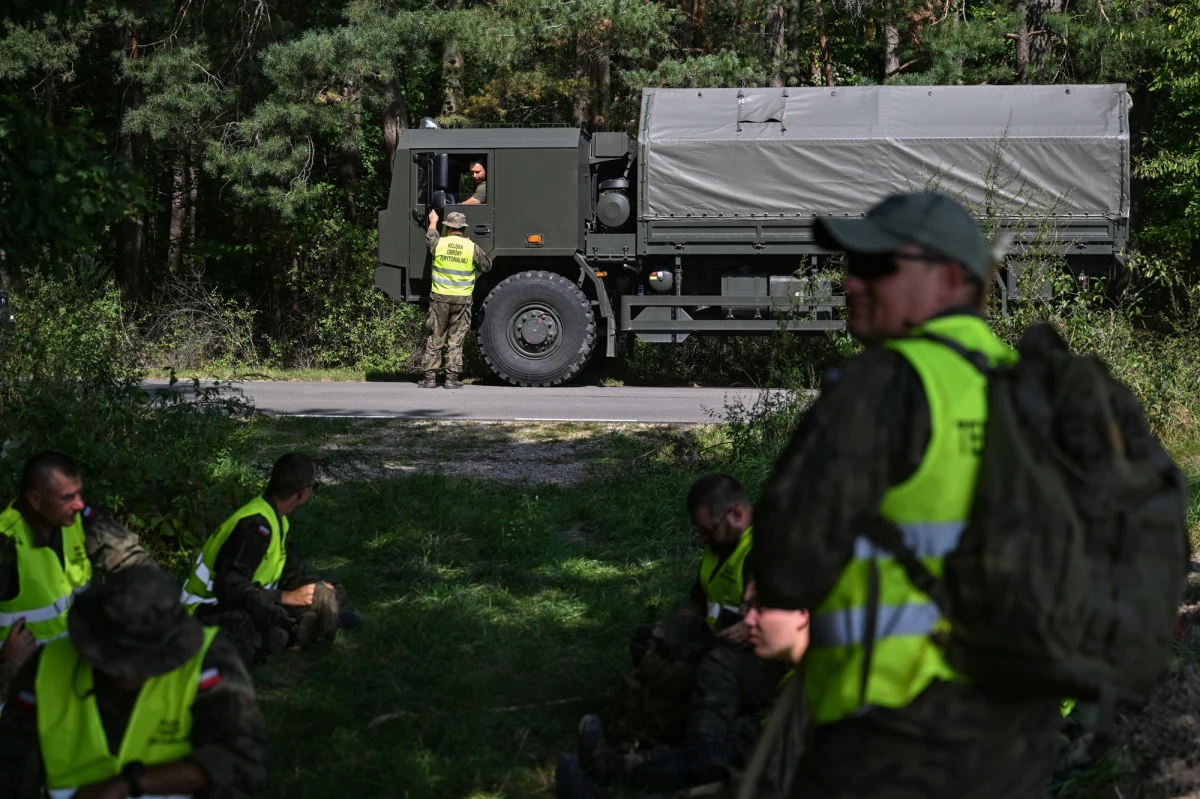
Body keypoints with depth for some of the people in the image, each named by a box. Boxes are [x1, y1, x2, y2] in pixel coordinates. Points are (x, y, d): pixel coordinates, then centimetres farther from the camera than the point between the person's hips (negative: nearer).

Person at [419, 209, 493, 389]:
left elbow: (429, 238, 22)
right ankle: (452, 378, 4)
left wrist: (433, 222, 41)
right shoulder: (472, 248, -5)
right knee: (456, 341, 6)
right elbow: (486, 266, 9)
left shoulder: (439, 244, -3)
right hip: (462, 300, 0)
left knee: (434, 340, 8)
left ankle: (430, 377, 8)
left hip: (440, 298, 0)